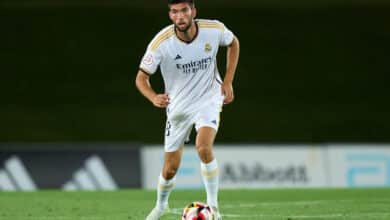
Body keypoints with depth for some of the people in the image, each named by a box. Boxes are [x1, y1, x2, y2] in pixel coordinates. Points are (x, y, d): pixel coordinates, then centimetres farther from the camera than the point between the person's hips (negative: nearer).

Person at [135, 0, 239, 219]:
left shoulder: (214, 30, -18)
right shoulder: (161, 42, -23)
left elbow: (233, 43, 6)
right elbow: (141, 78, -15)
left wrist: (228, 81, -1)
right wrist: (154, 97, -36)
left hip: (209, 99, -1)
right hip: (178, 105, 1)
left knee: (204, 147, -28)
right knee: (170, 168, 6)